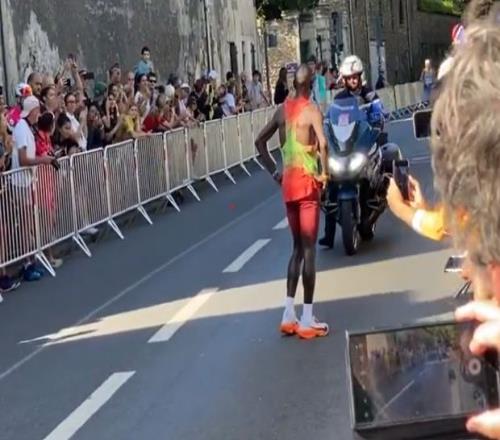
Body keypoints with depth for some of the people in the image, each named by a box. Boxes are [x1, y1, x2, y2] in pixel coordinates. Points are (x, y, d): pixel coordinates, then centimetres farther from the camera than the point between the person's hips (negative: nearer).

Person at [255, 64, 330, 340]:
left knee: (298, 247, 16)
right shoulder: (311, 110, -10)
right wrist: (325, 173, -13)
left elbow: (260, 141, 17)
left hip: (288, 182, 6)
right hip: (307, 182, -6)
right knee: (309, 249, -2)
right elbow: (322, 143, -26)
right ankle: (307, 320, -1)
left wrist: (274, 172, 16)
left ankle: (289, 315, 15)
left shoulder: (283, 109, 10)